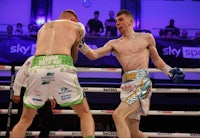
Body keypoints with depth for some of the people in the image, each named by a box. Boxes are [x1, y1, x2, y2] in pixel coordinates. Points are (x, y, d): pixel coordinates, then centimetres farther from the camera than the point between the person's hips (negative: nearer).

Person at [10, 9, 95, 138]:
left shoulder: (44, 27, 34)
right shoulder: (77, 26, 27)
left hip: (37, 68, 3)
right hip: (62, 68, -3)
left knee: (25, 120, 19)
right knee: (85, 115, 13)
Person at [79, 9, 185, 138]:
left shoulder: (146, 38, 11)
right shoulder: (114, 43, 15)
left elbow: (156, 60, 19)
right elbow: (94, 55, 6)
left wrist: (171, 71, 5)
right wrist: (80, 43, -8)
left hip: (142, 82, -4)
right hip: (127, 86, 5)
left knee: (118, 115, -23)